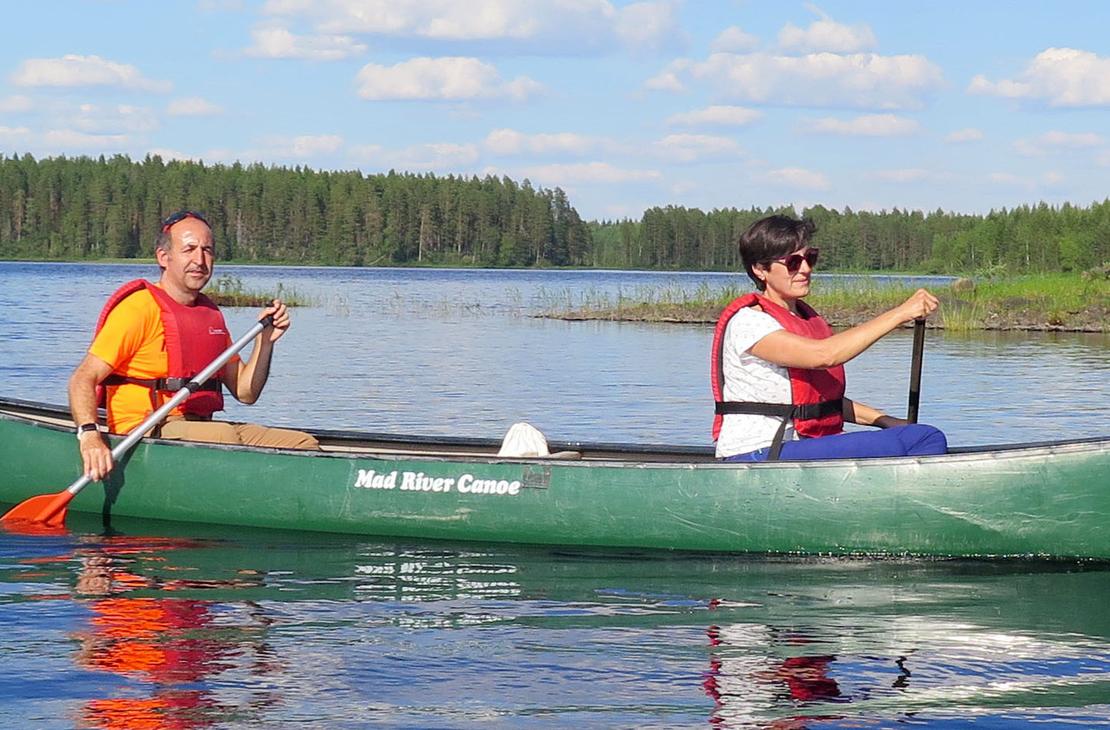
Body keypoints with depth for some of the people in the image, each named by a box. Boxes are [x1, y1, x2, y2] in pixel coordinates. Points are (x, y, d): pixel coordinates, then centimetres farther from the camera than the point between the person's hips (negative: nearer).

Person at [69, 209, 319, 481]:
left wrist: (265, 341, 4)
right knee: (223, 437, -36)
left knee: (304, 445, -8)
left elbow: (245, 392, 20)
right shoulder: (139, 307, -6)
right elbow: (84, 378, -13)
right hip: (144, 432, -8)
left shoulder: (211, 314, 18)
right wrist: (89, 434, -31)